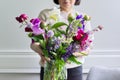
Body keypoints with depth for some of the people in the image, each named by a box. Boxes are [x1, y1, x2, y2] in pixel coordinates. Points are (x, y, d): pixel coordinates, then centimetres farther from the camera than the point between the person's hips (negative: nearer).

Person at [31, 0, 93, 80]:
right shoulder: (46, 14, 2)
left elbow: (87, 48, -1)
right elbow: (35, 42, -3)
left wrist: (72, 53, -22)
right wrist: (41, 51, -26)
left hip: (74, 68, 1)